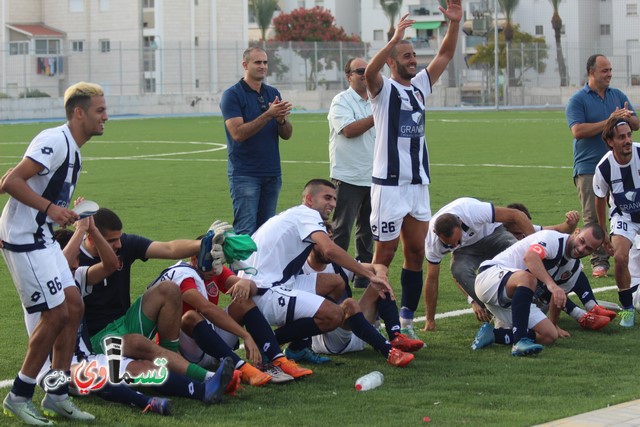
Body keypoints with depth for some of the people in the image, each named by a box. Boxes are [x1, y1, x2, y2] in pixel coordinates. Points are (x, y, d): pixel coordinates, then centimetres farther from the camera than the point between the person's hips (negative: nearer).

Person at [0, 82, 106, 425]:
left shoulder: (72, 151, 15)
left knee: (73, 306, 7)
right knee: (55, 314, -9)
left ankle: (57, 396, 13)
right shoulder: (54, 140, -17)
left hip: (41, 237, 10)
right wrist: (51, 208, -31)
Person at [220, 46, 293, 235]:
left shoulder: (273, 93, 12)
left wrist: (281, 119, -13)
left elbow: (287, 134, 10)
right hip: (245, 175, -6)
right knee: (246, 232, -9)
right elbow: (238, 133, -17)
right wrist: (268, 115, -24)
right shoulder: (232, 95, -6)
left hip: (272, 174, 6)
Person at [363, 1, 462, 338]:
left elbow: (445, 55, 11)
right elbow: (369, 73, -28)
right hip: (389, 184, -7)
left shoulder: (420, 86, 14)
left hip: (418, 184, 7)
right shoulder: (383, 89, -5)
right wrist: (395, 38, -39)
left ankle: (406, 321, 11)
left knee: (416, 253, 6)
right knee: (385, 254, -3)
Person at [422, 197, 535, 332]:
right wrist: (430, 321, -12)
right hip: (466, 249, 2)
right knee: (459, 270, -34)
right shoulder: (432, 240, -28)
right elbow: (432, 279, -16)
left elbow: (517, 215, -30)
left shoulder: (473, 211, -39)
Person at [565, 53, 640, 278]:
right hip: (589, 168, -4)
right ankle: (599, 262, -2)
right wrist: (609, 121, -16)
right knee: (593, 217, -6)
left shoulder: (618, 95, 14)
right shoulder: (578, 100, -2)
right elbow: (578, 131, -15)